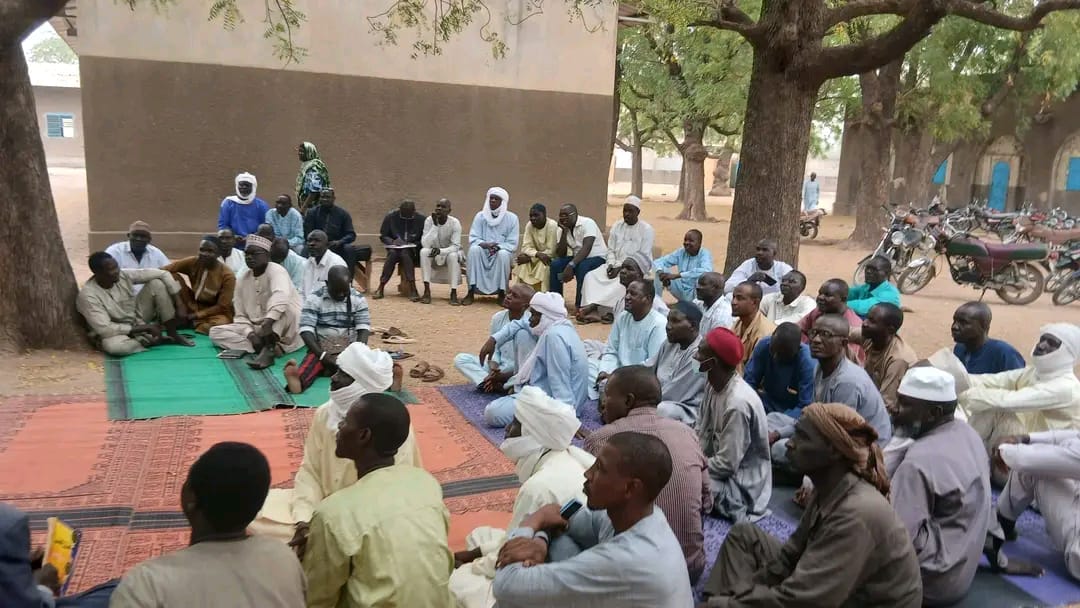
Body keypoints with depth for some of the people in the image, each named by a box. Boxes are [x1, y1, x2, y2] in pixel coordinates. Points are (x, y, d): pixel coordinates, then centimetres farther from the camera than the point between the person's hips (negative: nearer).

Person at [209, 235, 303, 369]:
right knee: (215, 332, -8)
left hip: (281, 329, -6)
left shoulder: (275, 271, -13)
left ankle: (268, 349, -40)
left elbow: (281, 295, -35)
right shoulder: (242, 280, 5)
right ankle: (268, 345, -24)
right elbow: (240, 315, 6)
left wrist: (267, 323, -46)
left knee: (282, 305, -34)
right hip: (256, 328, 7)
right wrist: (250, 334, -14)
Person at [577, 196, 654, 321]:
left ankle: (591, 306, -39)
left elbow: (643, 257, -11)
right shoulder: (616, 226, 9)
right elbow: (611, 250, 11)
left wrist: (622, 268, -18)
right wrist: (611, 265, -10)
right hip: (616, 266, 5)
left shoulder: (646, 229, -7)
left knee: (622, 283, -37)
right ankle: (594, 311, -36)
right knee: (591, 276, -20)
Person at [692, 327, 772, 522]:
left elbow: (726, 465, -25)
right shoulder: (713, 384, -2)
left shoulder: (738, 403, -29)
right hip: (717, 468, 8)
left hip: (740, 486, -8)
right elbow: (700, 431, 7)